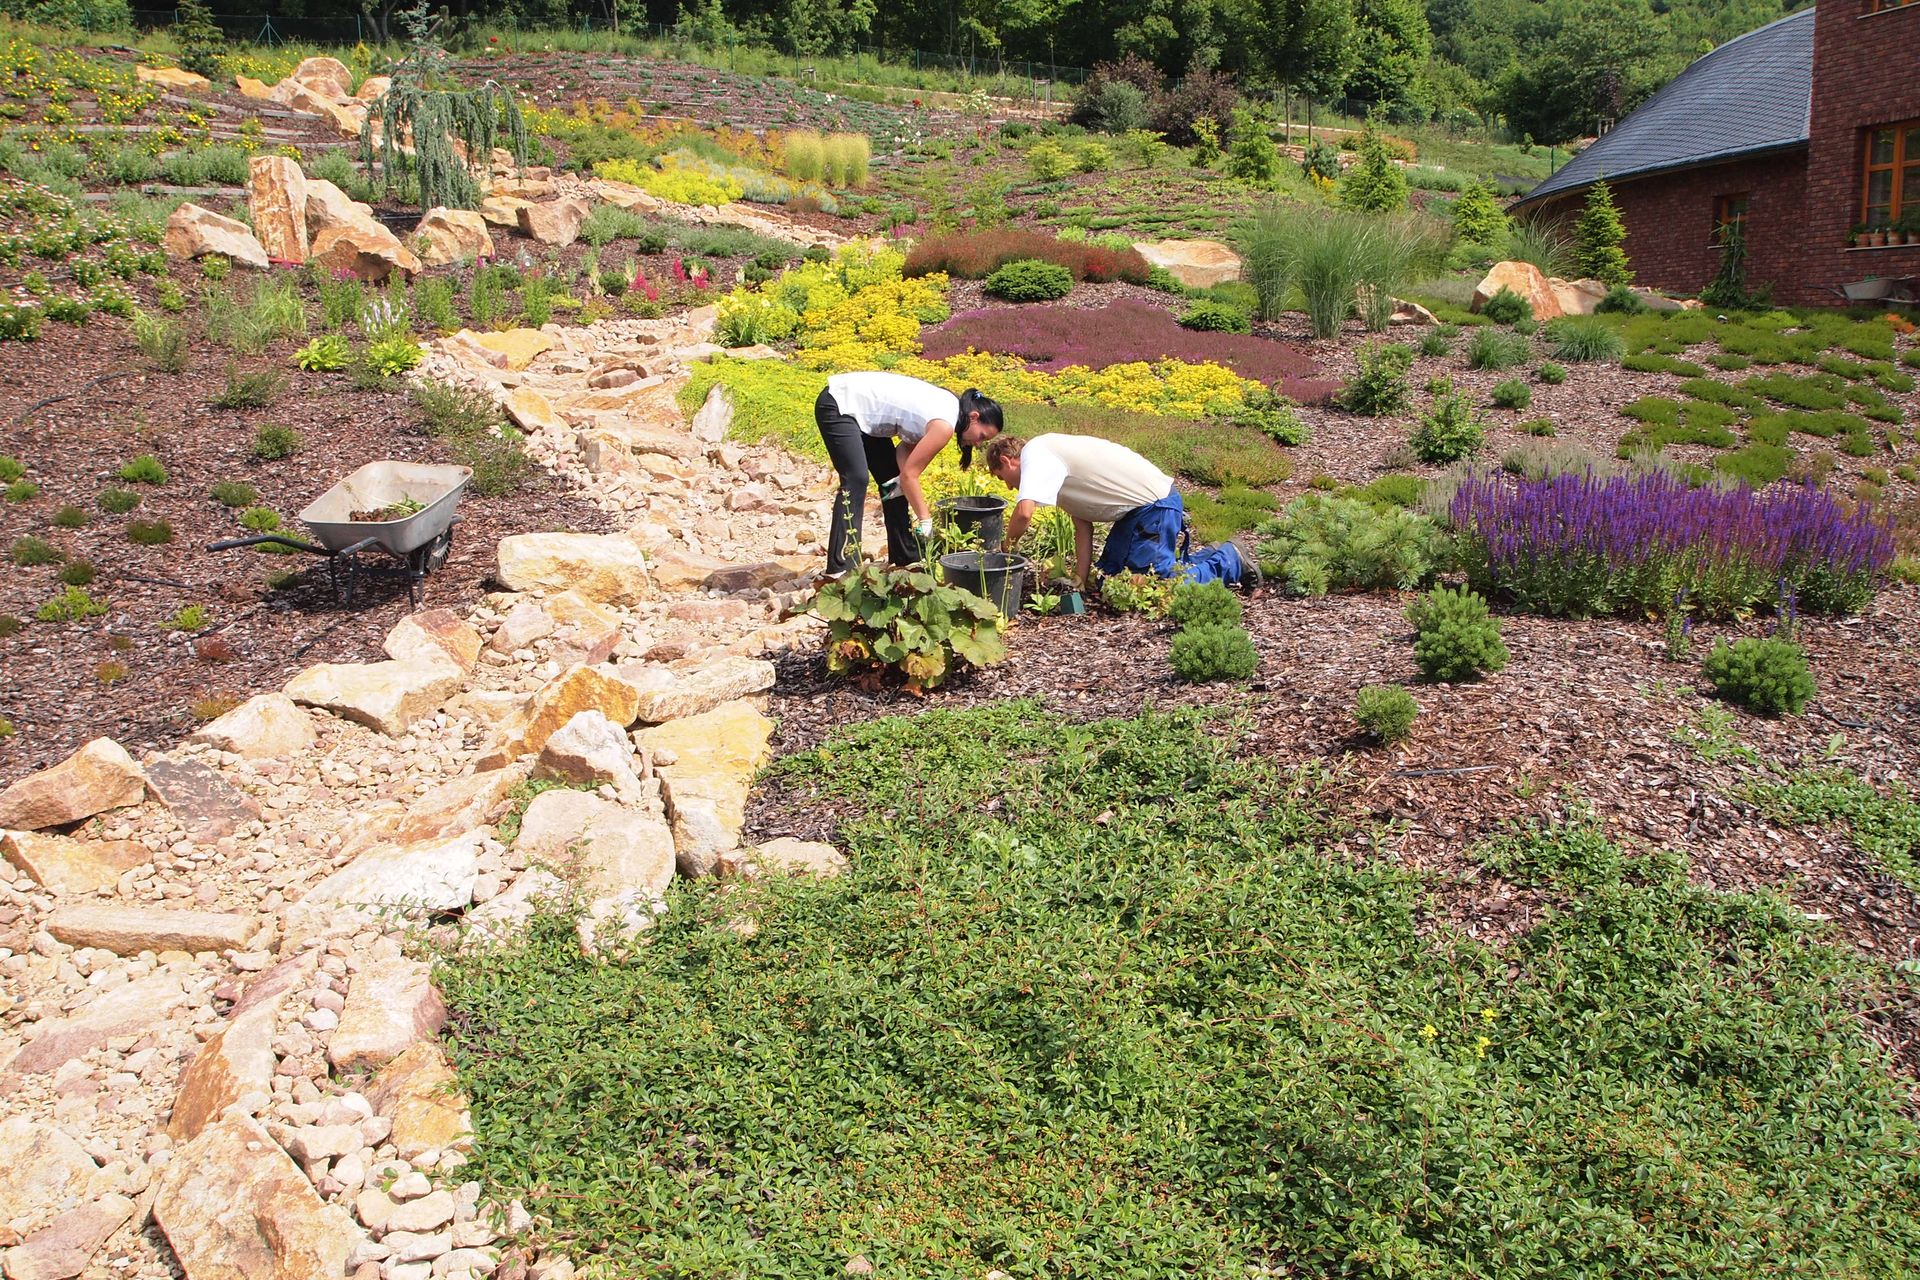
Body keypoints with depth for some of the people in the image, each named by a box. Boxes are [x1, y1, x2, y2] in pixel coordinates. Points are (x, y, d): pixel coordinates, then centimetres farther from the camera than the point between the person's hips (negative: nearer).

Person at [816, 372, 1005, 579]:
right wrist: (925, 519, -12)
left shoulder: (949, 405, 5)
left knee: (891, 479, 11)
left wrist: (901, 479, -14)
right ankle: (840, 569, -23)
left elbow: (906, 446, 4)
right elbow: (910, 474, -18)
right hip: (839, 406, -10)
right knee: (856, 481, -21)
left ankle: (905, 561, 20)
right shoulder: (944, 426, -22)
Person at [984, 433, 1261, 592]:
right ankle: (1209, 556, 23)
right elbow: (1083, 525, 12)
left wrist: (1008, 545, -7)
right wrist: (1080, 580, 5)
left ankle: (1228, 562, 9)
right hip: (1141, 505, 10)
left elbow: (1024, 513, -28)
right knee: (1109, 573, 13)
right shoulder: (1053, 462, 17)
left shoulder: (1035, 454, -12)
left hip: (1154, 505, -10)